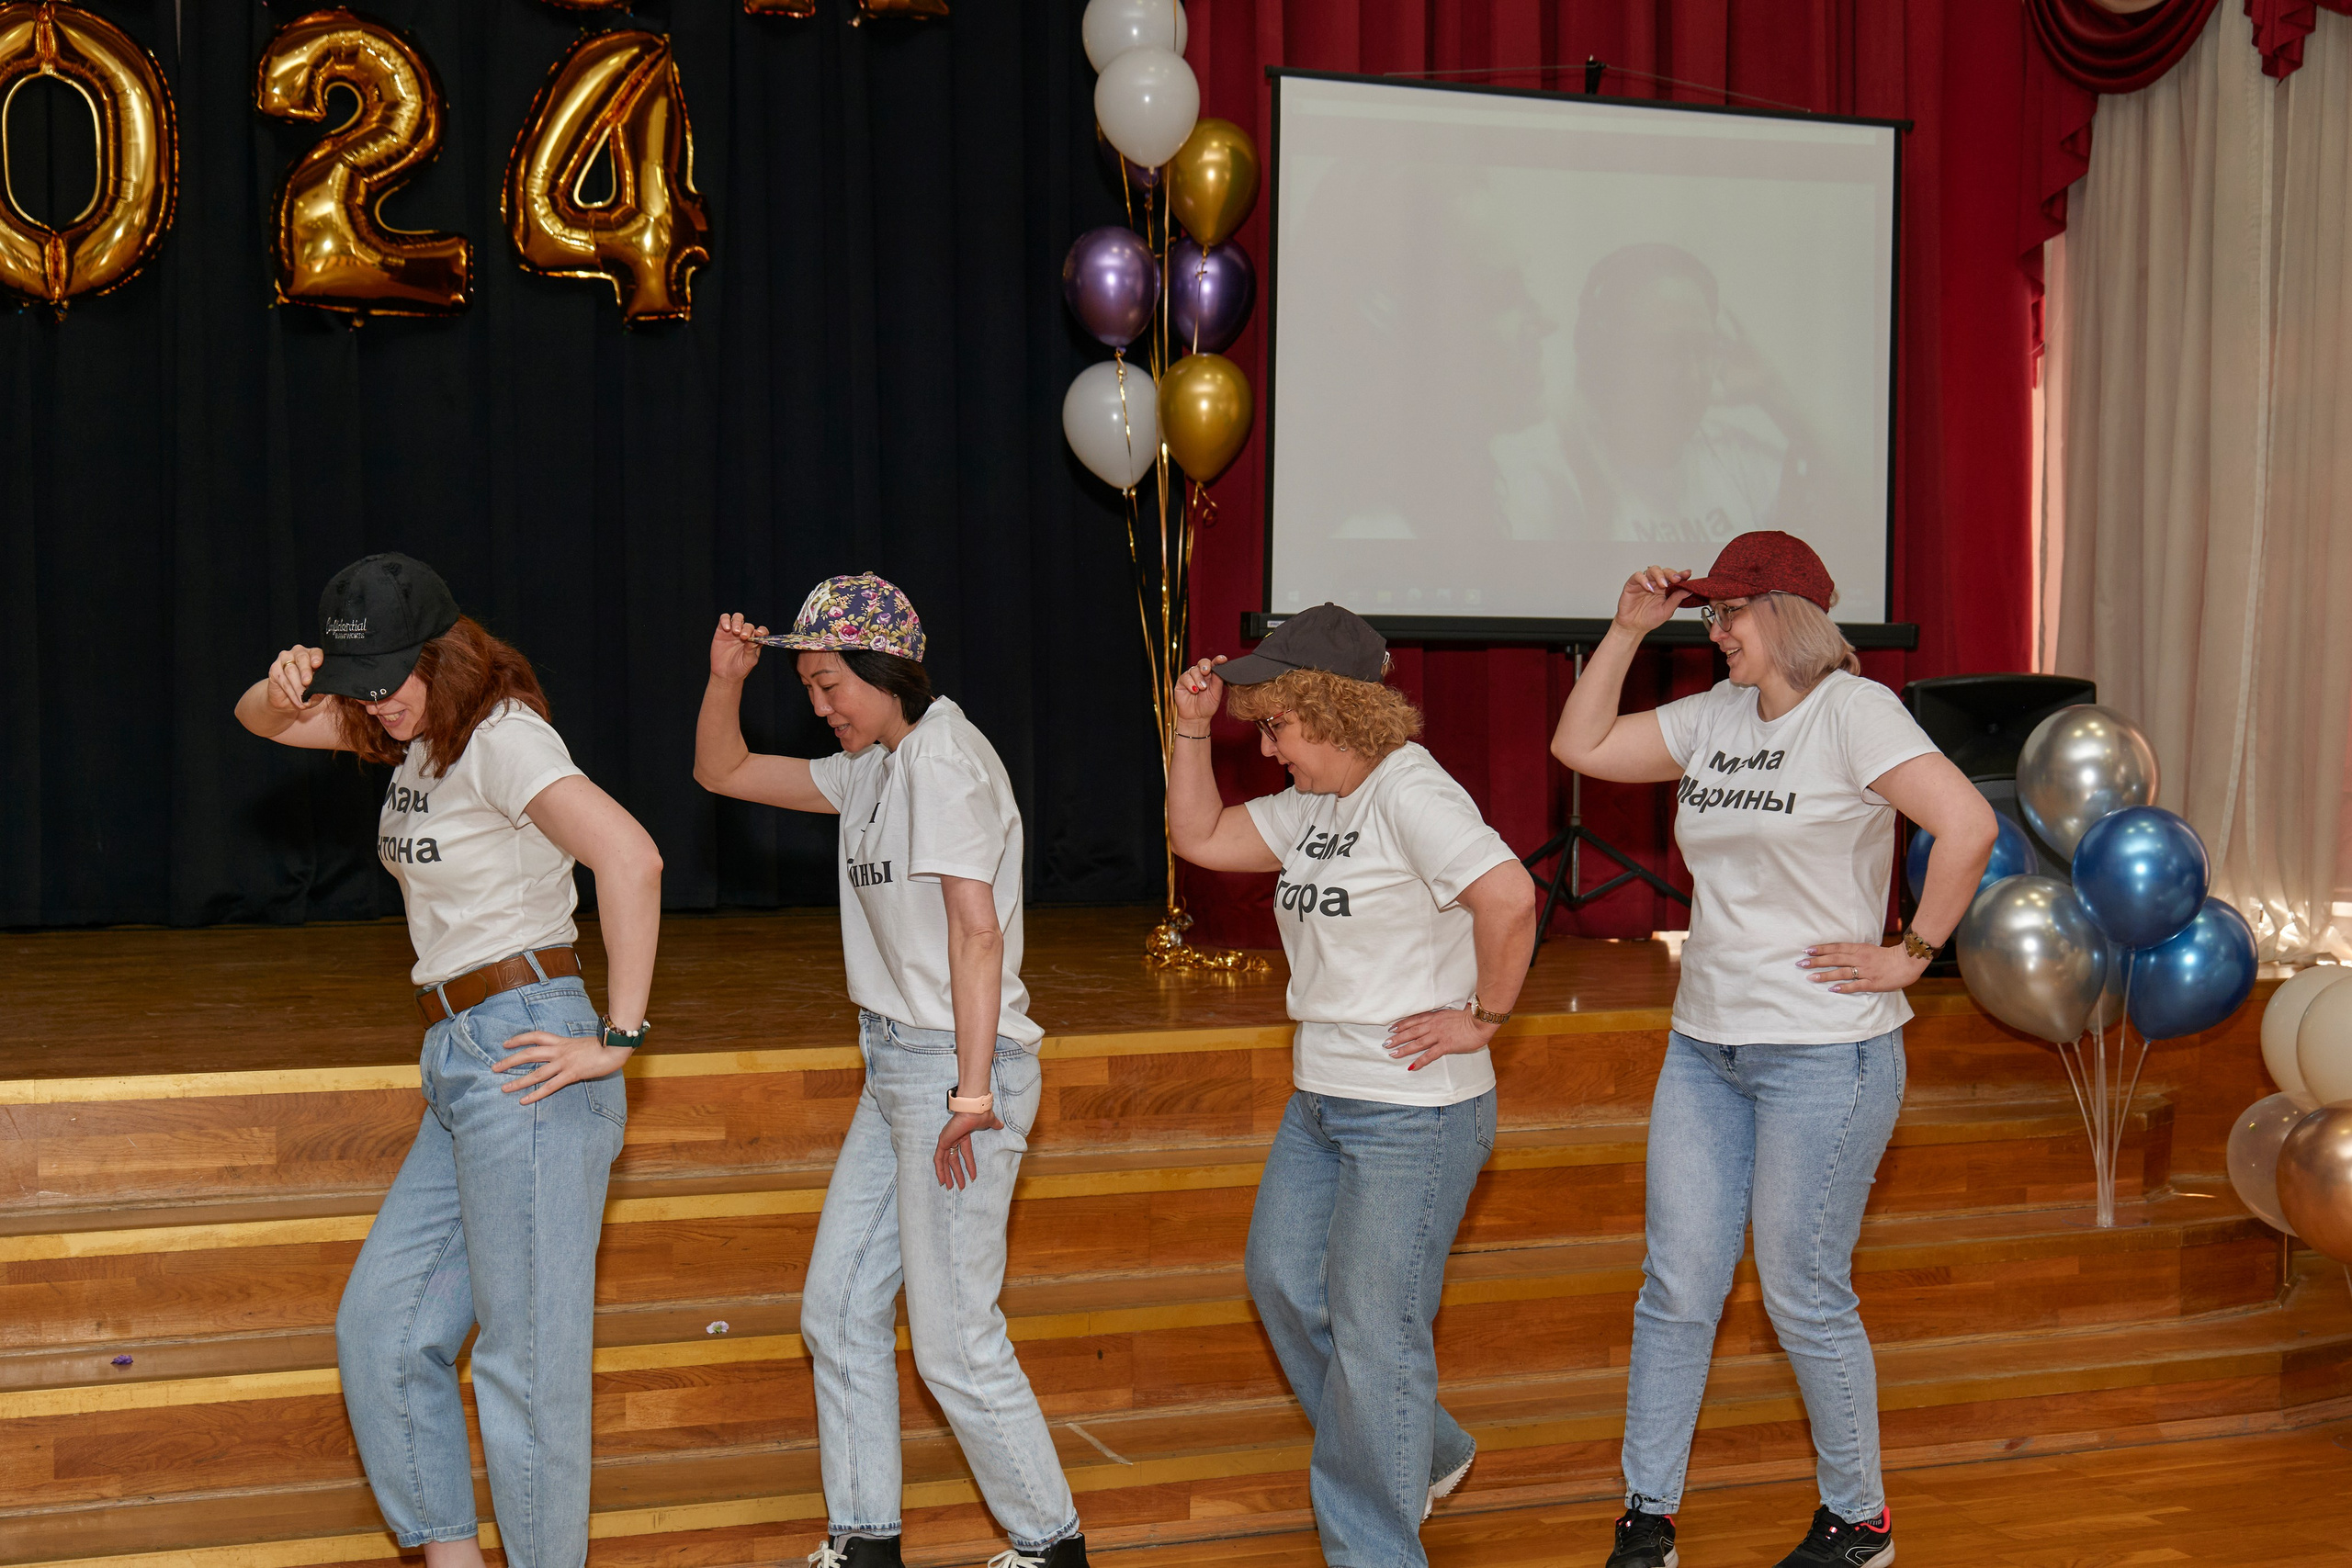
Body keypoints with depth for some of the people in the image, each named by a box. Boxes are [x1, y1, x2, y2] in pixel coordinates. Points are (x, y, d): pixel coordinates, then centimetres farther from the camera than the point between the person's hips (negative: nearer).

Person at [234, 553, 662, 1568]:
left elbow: (631, 858, -27)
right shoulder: (420, 734, 14)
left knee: (527, 1361, -5)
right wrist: (284, 690, -1)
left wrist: (617, 1039, -24)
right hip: (457, 1066, 10)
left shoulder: (499, 737, -13)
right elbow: (261, 722, 24)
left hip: (523, 1051, -10)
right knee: (378, 1329, 11)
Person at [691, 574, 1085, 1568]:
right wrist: (725, 679, 3)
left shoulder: (945, 759, -15)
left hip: (960, 1067, -9)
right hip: (895, 1067, 10)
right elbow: (722, 772, 21)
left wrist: (971, 1092, -23)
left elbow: (978, 933, -21)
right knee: (837, 1311, 11)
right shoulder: (870, 769, 13)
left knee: (953, 1342, -5)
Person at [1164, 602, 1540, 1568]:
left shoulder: (1409, 792, -19)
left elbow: (1509, 898, -30)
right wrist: (1192, 727, 6)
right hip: (1321, 1101, 10)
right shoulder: (1313, 805, 9)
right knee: (1284, 1281, 18)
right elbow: (1200, 837, 15)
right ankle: (1424, 1457, 35)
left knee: (1372, 1331, -3)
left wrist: (1483, 1016, -20)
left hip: (1415, 1114, -10)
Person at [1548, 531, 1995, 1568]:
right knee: (1677, 1287, 7)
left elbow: (1968, 826, -21)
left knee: (1805, 1298, 2)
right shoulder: (1714, 717, 10)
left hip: (1825, 1054, -7)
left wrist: (1912, 954, -15)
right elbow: (1580, 746, 13)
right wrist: (1628, 630, 6)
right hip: (1705, 1047, 7)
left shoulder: (1852, 710, -11)